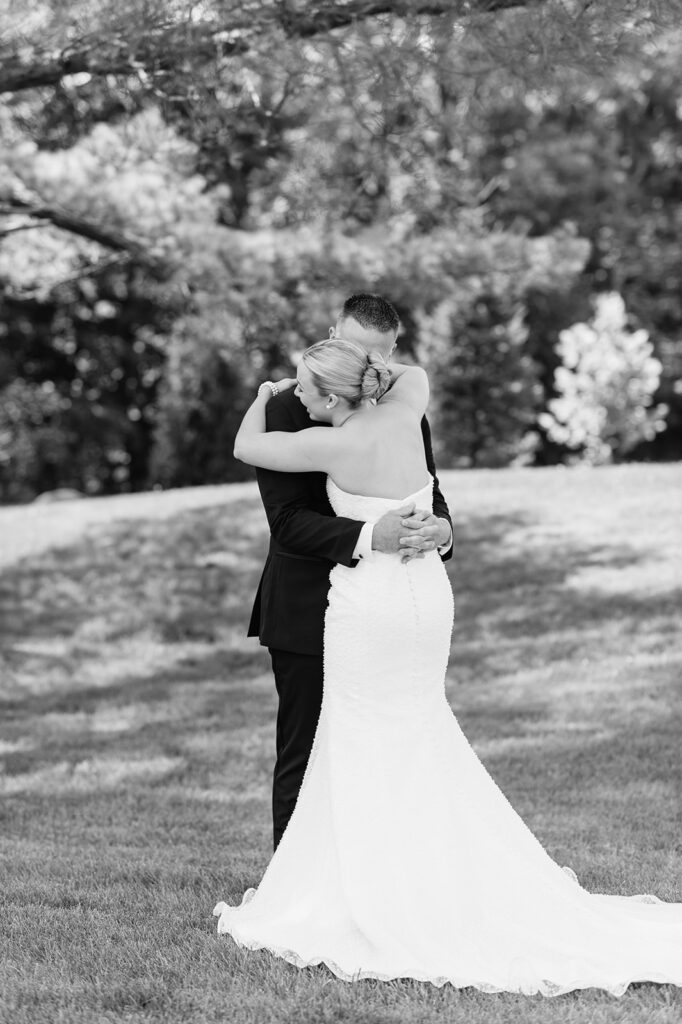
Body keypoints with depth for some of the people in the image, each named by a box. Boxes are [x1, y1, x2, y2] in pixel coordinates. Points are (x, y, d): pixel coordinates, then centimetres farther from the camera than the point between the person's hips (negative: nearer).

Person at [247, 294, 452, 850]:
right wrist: (369, 537, -34)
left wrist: (438, 528, -24)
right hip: (307, 614, -4)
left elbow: (431, 497, 2)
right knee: (302, 759, 3)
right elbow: (287, 519, -18)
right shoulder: (285, 414, -9)